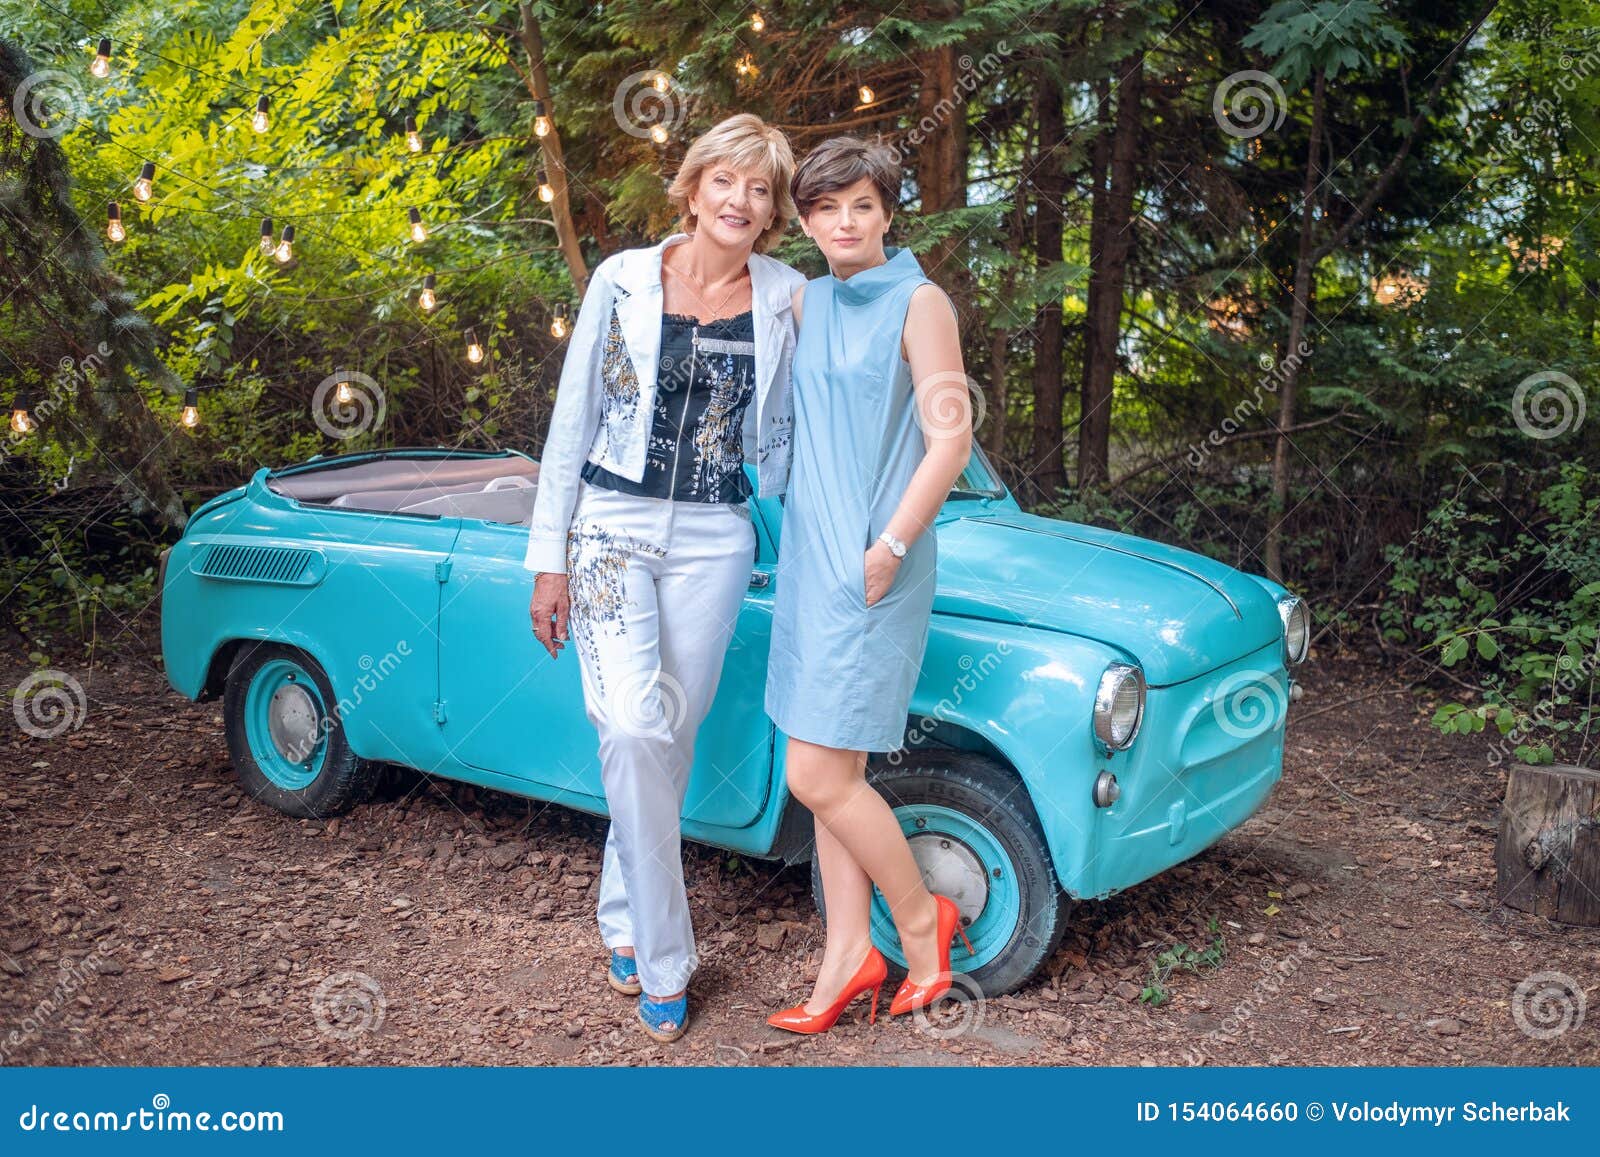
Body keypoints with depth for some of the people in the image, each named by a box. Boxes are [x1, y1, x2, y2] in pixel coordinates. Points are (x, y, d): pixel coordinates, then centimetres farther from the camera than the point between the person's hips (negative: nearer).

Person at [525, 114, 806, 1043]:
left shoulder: (786, 297, 2)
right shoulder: (624, 280, -3)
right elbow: (573, 423, 0)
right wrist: (548, 562, -1)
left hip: (713, 540, 2)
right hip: (611, 525, -2)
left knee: (670, 738, 7)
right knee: (634, 730, -14)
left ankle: (627, 916, 31)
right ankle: (664, 962, 0)